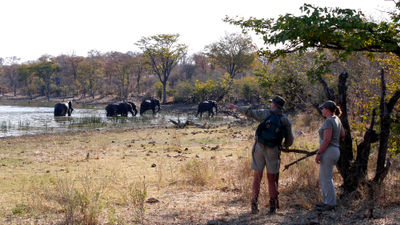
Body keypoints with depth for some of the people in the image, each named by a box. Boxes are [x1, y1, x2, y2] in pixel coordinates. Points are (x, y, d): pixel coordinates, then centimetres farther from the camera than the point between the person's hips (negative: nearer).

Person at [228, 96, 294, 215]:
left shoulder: (266, 114, -4)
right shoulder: (286, 121, 0)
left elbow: (249, 112, 3)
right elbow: (289, 141, 3)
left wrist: (235, 107, 18)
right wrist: (283, 145, 26)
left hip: (259, 149, 0)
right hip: (273, 151, 1)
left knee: (257, 178, 7)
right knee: (272, 179, 11)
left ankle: (254, 205, 3)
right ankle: (272, 206, 8)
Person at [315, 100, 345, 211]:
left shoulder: (329, 121, -17)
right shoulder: (336, 119, 11)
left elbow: (327, 139, -22)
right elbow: (342, 134, 21)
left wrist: (318, 153, -19)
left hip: (328, 152, -10)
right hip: (335, 151, 10)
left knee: (326, 178, -3)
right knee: (322, 177, 18)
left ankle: (330, 204, 2)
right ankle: (326, 201, 24)